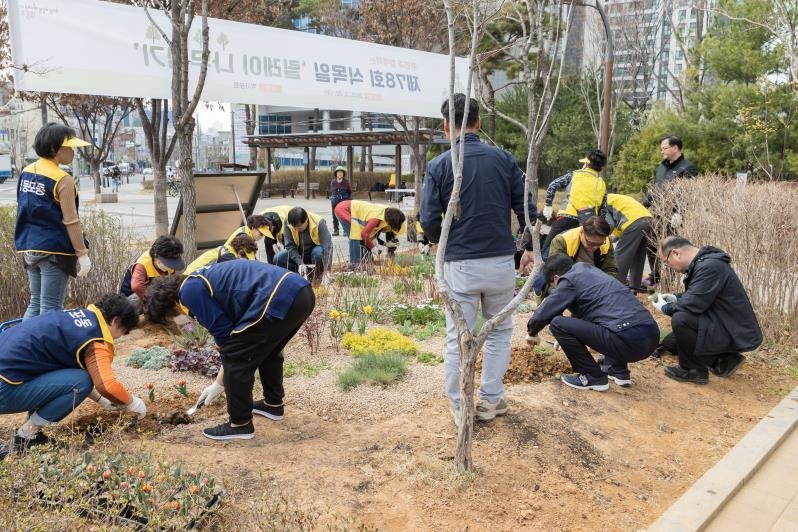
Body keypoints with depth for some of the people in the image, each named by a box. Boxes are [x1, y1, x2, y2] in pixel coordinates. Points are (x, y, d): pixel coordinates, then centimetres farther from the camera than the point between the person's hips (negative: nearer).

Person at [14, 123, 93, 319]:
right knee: (50, 309, -1)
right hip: (53, 250, -8)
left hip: (29, 248, 8)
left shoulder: (26, 173, 8)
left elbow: (24, 211, 15)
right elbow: (71, 221, -16)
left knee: (35, 304, 17)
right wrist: (82, 254, -11)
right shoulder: (63, 180, -15)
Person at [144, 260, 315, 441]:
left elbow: (223, 334, 2)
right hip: (302, 292, 10)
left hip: (279, 299, -10)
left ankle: (241, 424, 17)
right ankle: (273, 404, 46)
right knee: (268, 349, 33)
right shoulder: (204, 280, 30)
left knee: (234, 357, 6)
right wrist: (219, 383, 39)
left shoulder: (189, 292, 1)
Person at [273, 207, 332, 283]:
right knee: (278, 259, -20)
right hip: (299, 253, 3)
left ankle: (317, 276, -11)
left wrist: (327, 270, -37)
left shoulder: (319, 222, -27)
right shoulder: (289, 225, -19)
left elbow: (327, 246, -30)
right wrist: (300, 263, -30)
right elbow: (289, 246, -16)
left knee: (318, 252, -38)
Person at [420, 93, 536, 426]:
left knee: (459, 339, 10)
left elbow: (429, 221, -8)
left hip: (459, 264, -2)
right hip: (501, 262, 2)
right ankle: (490, 400, 25)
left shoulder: (439, 165, -5)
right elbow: (526, 209, 3)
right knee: (499, 331, 20)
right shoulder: (504, 159, 2)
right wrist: (529, 247, 17)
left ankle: (461, 409, 19)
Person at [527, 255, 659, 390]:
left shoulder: (569, 280, 2)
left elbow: (542, 314, 0)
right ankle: (619, 370, 26)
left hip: (629, 340, -9)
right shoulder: (588, 271, 26)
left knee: (557, 324, -3)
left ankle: (594, 377, 7)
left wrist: (532, 333, 21)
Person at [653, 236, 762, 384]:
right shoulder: (701, 263, 5)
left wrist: (665, 307, -10)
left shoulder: (710, 266, -25)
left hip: (737, 334, -10)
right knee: (669, 343, 16)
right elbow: (698, 296, 22)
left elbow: (693, 305, -29)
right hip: (723, 325, 10)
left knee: (680, 319, -29)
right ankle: (724, 360, 14)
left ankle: (694, 370, -9)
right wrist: (676, 298, 6)